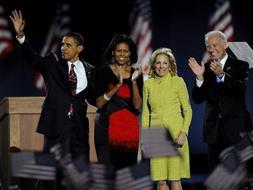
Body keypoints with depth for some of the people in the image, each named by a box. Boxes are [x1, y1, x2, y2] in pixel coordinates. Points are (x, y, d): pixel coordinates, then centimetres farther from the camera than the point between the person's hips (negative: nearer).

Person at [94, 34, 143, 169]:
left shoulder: (136, 74, 8)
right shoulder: (103, 72, 3)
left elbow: (138, 106, 2)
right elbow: (99, 103, -5)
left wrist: (134, 82, -10)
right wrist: (118, 86, -15)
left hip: (130, 128, 2)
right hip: (107, 126, -2)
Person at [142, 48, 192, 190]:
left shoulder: (178, 82, 0)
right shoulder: (148, 84, 9)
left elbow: (188, 110, 2)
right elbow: (146, 112, 15)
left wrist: (184, 132, -11)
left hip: (174, 134, -3)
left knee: (175, 178, -7)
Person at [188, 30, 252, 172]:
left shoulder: (240, 66, -1)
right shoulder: (205, 68, 7)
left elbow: (241, 90, -18)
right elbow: (198, 99, 0)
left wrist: (222, 74, -32)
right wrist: (200, 77, -15)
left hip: (236, 128, -3)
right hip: (214, 129, 3)